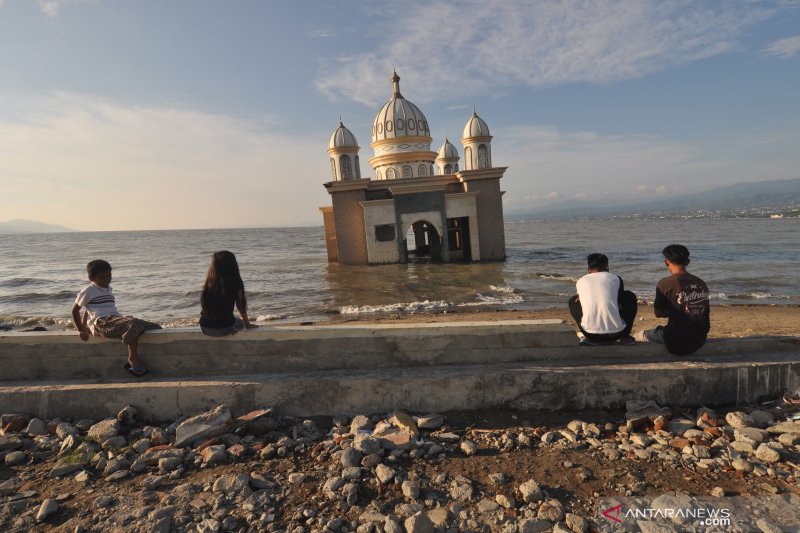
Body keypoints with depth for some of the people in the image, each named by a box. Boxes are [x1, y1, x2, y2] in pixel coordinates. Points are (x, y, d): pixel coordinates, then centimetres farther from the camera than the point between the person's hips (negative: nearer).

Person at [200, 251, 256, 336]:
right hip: (225, 328, -3)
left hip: (205, 328, 3)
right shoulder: (236, 282, -8)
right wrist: (248, 325, 16)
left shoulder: (209, 282, 1)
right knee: (240, 323, 30)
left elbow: (203, 305, 10)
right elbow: (241, 306, 2)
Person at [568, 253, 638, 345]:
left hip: (591, 334, 0)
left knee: (573, 301, 26)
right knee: (630, 296, 25)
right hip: (616, 333, 0)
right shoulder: (616, 278, 6)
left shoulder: (581, 281, 7)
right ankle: (625, 336, 20)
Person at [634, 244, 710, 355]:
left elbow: (658, 313, -6)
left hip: (677, 343, -6)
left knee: (640, 335, 15)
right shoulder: (701, 283, 3)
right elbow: (706, 313, 13)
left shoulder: (665, 283, -15)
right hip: (700, 341, 6)